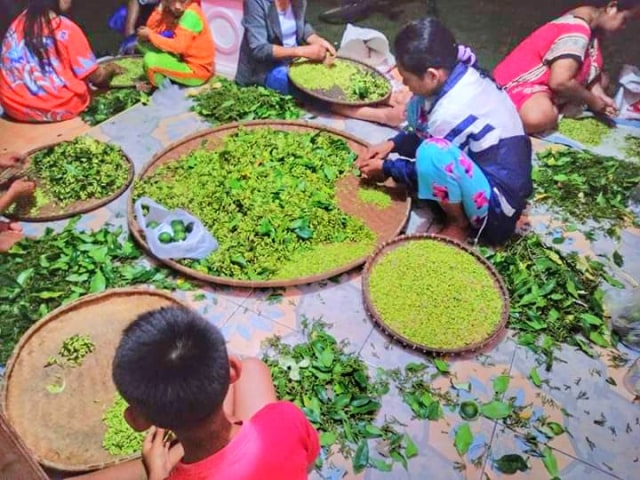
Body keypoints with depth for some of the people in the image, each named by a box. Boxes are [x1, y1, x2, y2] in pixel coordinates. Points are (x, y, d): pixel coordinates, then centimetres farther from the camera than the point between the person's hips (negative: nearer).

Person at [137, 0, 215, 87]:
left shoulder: (191, 14, -21)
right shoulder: (171, 11, 3)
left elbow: (178, 47, -29)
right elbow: (151, 29, 0)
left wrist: (150, 35, -20)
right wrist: (160, 9, -11)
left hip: (197, 70, -8)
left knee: (151, 59, -23)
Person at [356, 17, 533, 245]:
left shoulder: (452, 112, -29)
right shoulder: (464, 74, -4)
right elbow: (426, 133, 12)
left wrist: (385, 169, 0)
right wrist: (392, 144, 3)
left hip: (497, 208, -9)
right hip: (490, 170, 9)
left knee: (432, 154, -35)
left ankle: (460, 224, -7)